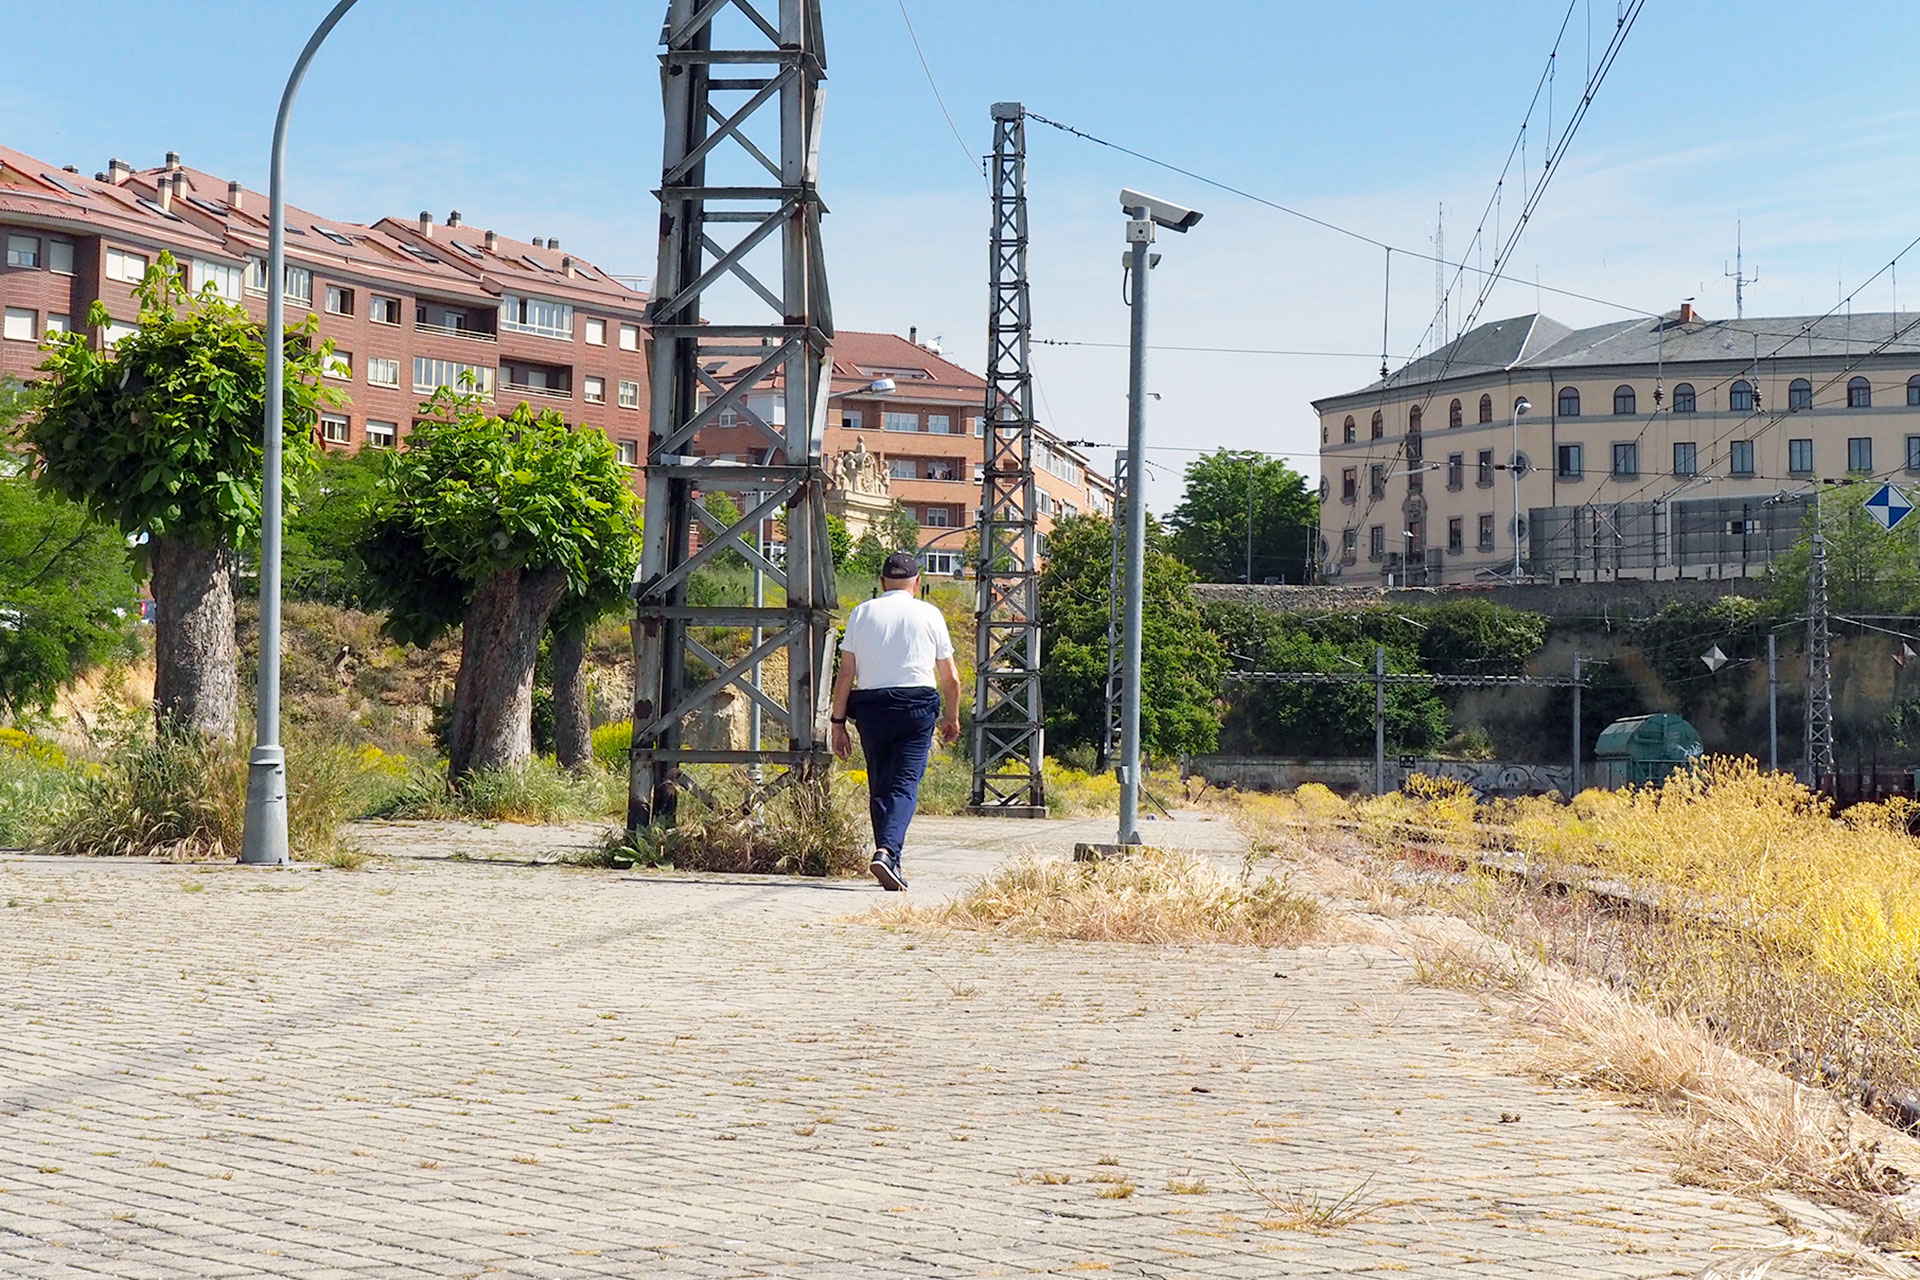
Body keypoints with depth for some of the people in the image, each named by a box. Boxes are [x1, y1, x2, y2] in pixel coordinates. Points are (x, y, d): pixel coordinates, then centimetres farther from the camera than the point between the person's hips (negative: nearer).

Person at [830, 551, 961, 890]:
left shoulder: (861, 613, 9)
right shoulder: (929, 614, 6)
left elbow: (846, 674, 4)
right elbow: (950, 677, 9)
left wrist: (838, 722, 7)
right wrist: (951, 717, 24)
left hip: (870, 706, 2)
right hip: (917, 705, -2)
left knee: (880, 786, 13)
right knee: (905, 784, -6)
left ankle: (889, 861, 16)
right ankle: (887, 852, -27)